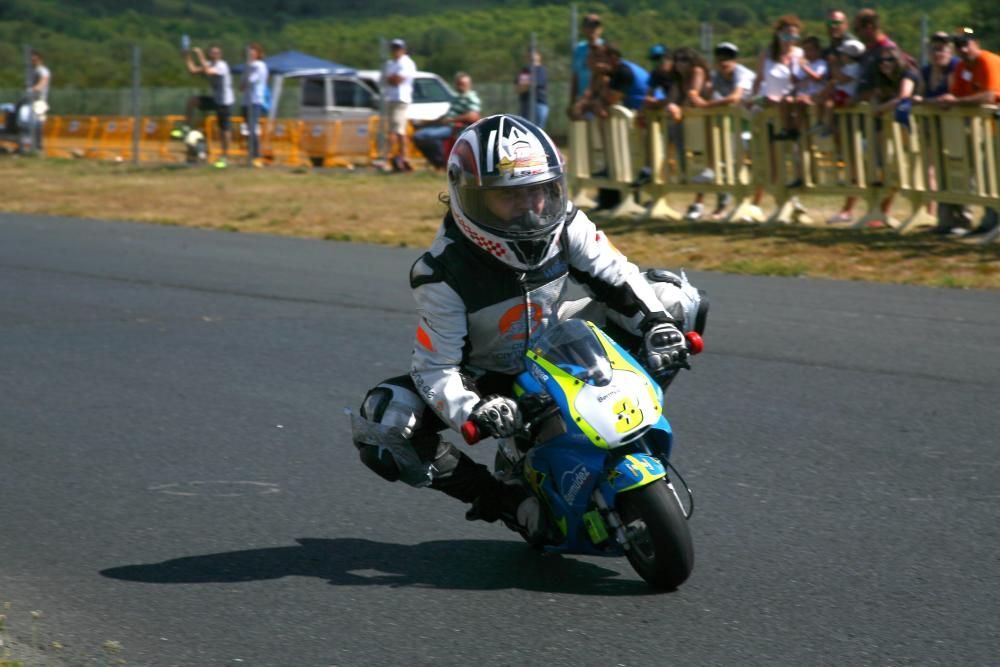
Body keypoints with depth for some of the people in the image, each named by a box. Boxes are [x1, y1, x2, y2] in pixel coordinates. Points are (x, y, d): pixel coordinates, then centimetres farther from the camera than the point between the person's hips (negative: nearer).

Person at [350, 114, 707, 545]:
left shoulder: (566, 226, -18)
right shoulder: (444, 275, -30)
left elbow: (618, 279, -11)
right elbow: (435, 368, -29)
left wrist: (659, 324, -31)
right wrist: (472, 411, -49)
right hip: (485, 378, -3)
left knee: (680, 300, -7)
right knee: (380, 427, -33)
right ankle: (506, 500, -16)